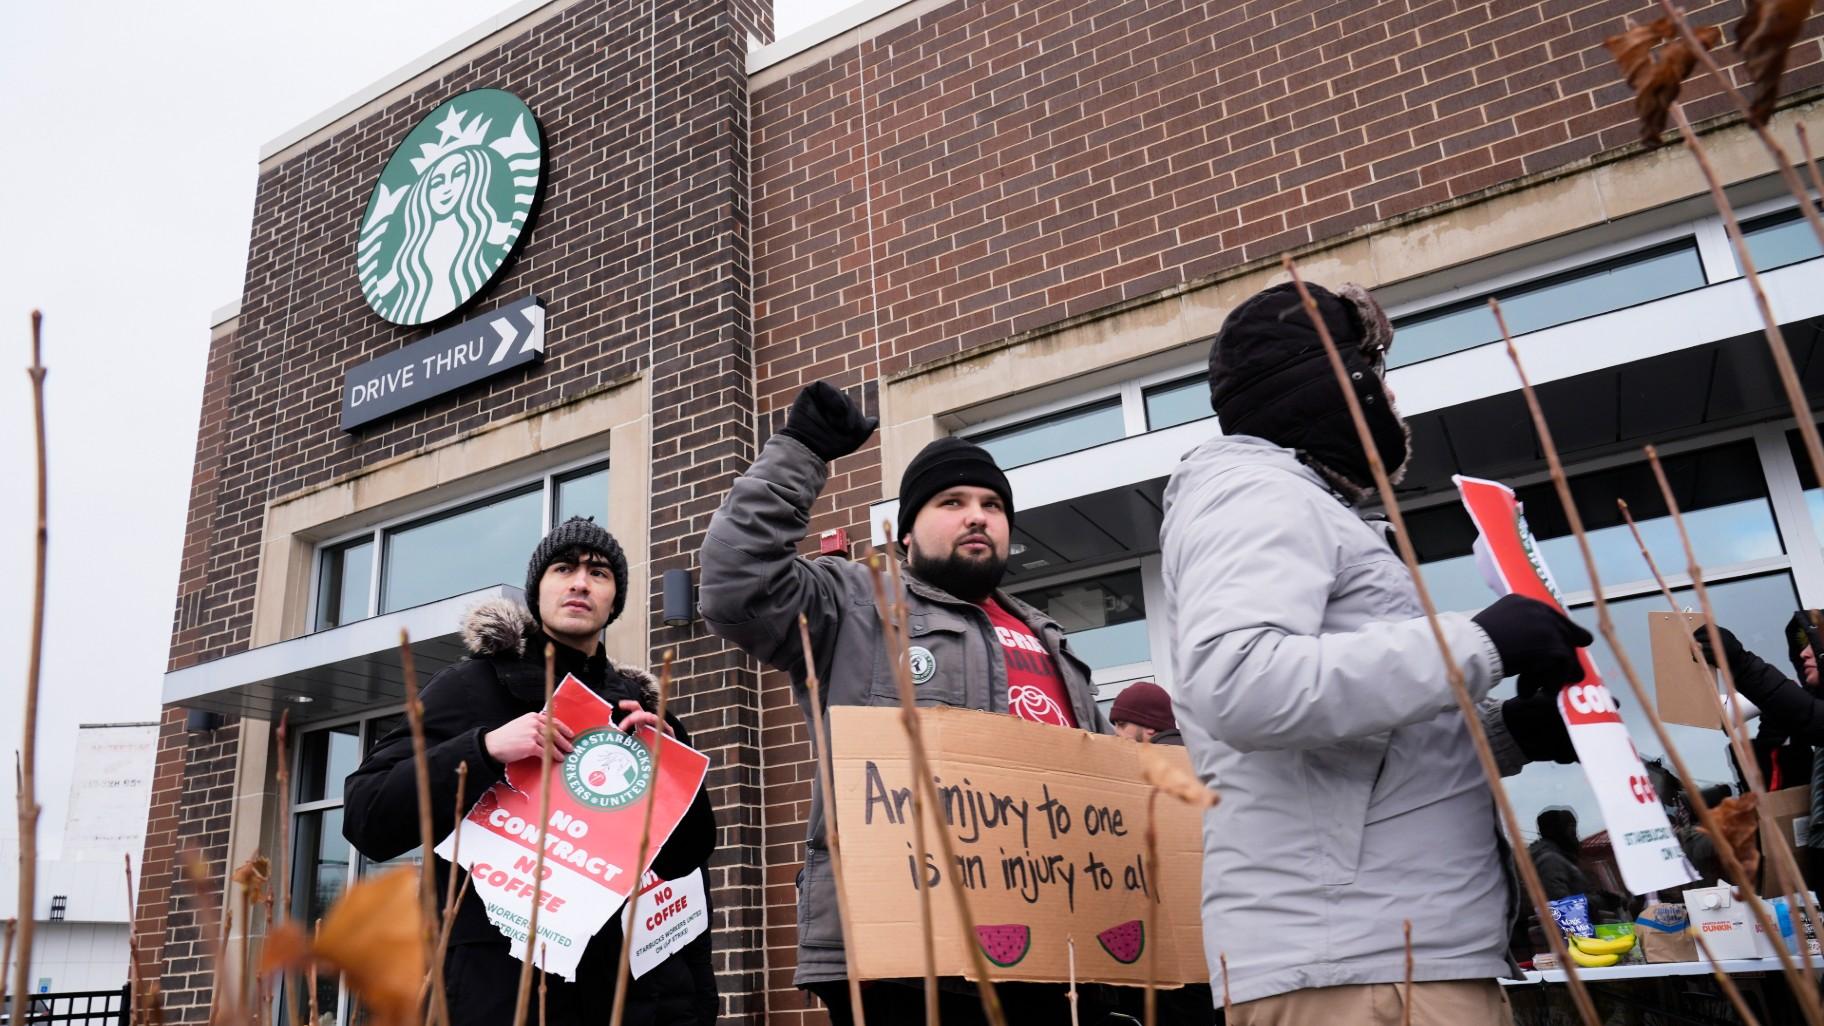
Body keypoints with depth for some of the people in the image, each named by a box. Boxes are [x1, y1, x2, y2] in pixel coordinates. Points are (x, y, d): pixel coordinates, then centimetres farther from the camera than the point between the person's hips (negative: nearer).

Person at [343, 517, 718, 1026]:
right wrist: (485, 747, -21)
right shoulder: (471, 684, 0)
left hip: (618, 980, 4)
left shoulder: (637, 709, 10)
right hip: (498, 977, -3)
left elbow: (689, 855, 9)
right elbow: (366, 819, -8)